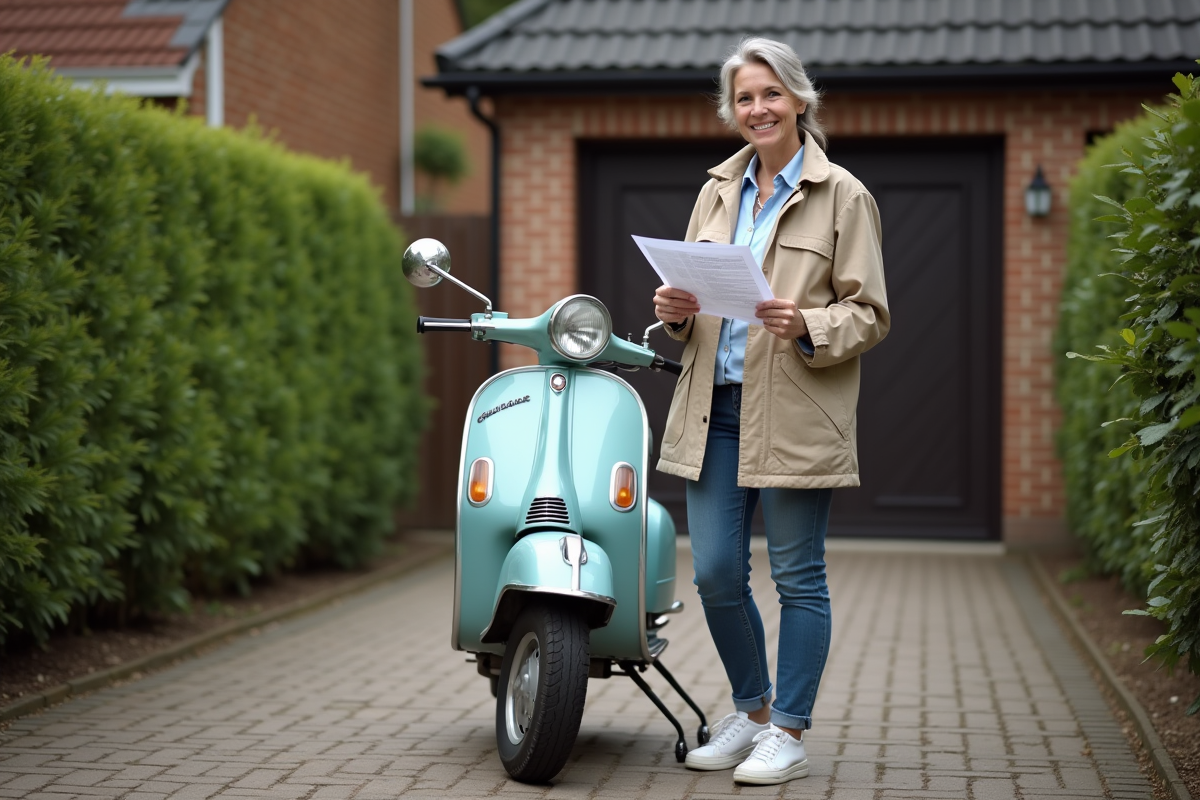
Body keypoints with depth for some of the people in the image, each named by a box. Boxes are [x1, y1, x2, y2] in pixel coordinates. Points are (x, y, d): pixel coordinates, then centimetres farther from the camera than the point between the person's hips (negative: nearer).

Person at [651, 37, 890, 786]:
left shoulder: (843, 196, -2)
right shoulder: (718, 191, 15)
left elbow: (870, 314, -4)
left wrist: (806, 325, -23)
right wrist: (676, 309, -2)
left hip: (796, 415, -5)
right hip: (716, 407, 5)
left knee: (798, 576, 2)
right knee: (716, 573, 5)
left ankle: (789, 733, 14)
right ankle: (752, 710, 26)